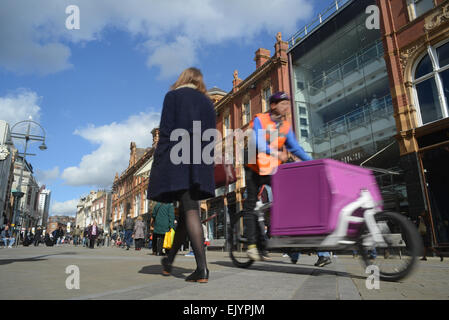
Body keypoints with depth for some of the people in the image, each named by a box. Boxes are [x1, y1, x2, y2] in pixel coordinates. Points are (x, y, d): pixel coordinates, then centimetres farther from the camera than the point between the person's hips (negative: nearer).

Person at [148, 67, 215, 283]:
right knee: (185, 212, 10)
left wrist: (159, 163, -6)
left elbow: (165, 131, -5)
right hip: (201, 165, 5)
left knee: (190, 211, -9)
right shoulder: (207, 102, 19)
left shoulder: (173, 96, 6)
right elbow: (211, 137, 14)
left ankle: (202, 268, -15)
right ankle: (169, 261, 23)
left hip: (178, 160, -5)